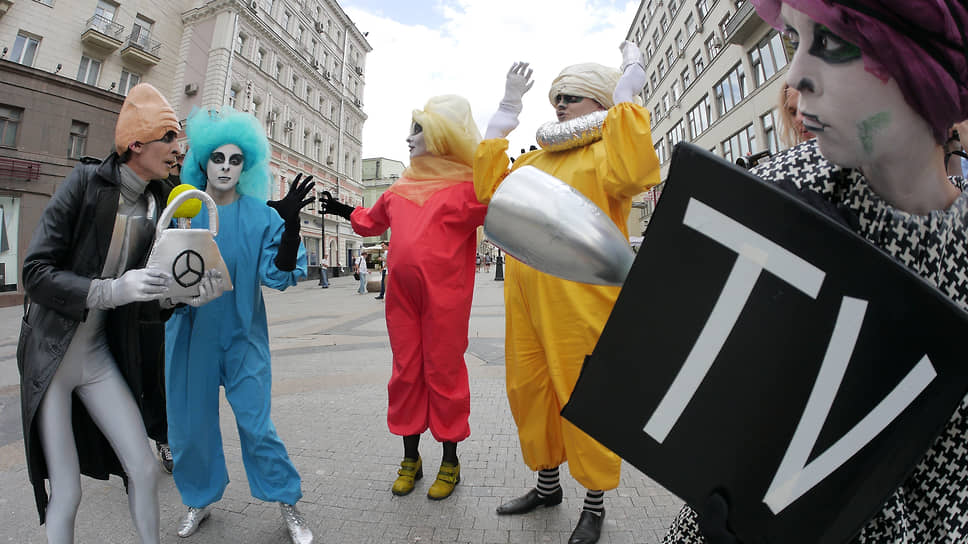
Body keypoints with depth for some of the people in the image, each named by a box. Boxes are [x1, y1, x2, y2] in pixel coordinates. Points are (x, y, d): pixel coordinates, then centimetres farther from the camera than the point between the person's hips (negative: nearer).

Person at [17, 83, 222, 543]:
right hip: (50, 354, -4)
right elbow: (36, 271, -16)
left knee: (144, 469, 5)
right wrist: (110, 289, -29)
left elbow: (149, 295, 3)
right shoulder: (85, 181, -12)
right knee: (66, 491, 3)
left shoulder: (160, 201, 1)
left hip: (100, 355, 4)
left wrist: (184, 293, -16)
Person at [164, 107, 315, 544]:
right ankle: (200, 500, 38)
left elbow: (279, 275, -13)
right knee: (190, 422, 13)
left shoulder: (261, 215, -4)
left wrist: (291, 223, -24)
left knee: (255, 422, -1)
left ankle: (287, 505, 17)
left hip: (242, 334, -2)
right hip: (190, 334, 3)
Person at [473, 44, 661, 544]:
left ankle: (594, 503, 29)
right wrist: (506, 112, 17)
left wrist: (626, 96, -9)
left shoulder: (607, 151, 1)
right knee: (529, 390, 15)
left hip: (580, 300, -7)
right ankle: (547, 484, 37)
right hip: (525, 297, 7)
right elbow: (491, 189, 13)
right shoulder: (536, 158, 21)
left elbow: (631, 175, -22)